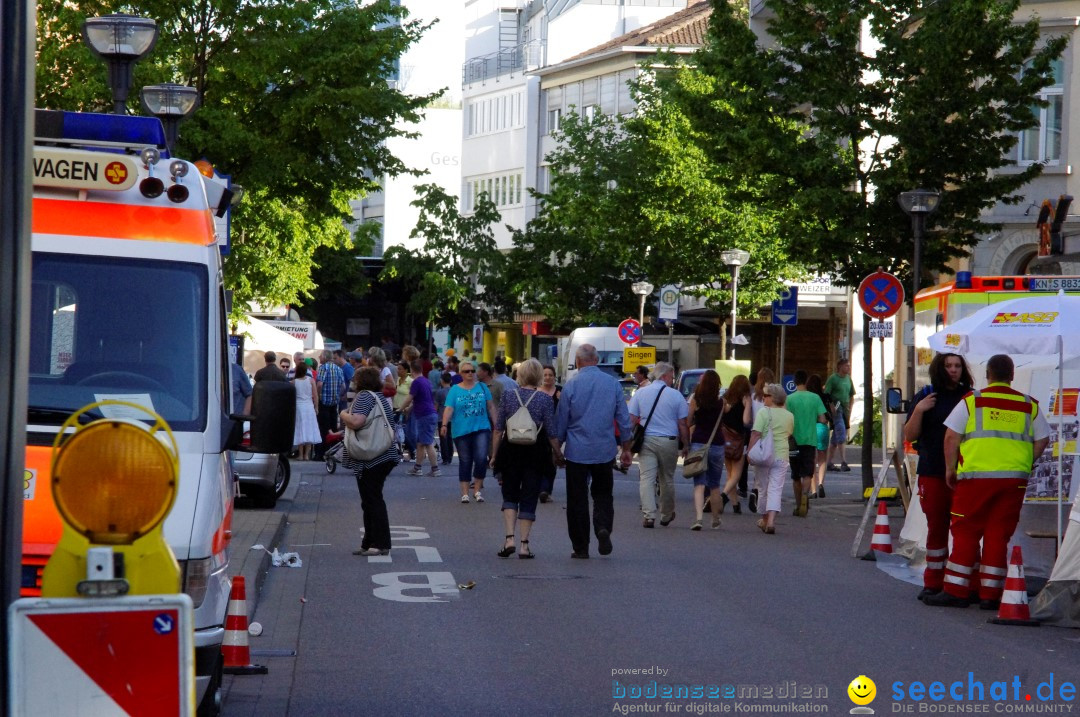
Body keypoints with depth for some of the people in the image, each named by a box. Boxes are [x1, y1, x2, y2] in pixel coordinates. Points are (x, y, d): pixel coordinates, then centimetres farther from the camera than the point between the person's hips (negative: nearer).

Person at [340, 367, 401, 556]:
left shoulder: (364, 396, -13)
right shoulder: (382, 397, 17)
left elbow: (356, 422, -26)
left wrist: (343, 414, -7)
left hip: (370, 459, -9)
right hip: (385, 456, 9)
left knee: (372, 500, -6)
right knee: (373, 500, 13)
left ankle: (380, 544, -7)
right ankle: (370, 542, 15)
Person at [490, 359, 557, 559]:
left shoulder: (508, 395, -1)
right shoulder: (545, 399, -6)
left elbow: (498, 429, 0)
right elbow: (551, 432, -5)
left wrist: (494, 454, 7)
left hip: (511, 452, 1)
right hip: (535, 453, -1)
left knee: (509, 495, 14)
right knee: (529, 499, 6)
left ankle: (509, 538, -3)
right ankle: (524, 545, 5)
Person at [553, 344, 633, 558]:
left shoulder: (571, 385, -6)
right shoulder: (613, 383, 1)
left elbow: (561, 420, 0)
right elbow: (624, 419, 5)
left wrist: (557, 449, 12)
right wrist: (626, 449, 14)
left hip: (577, 451, -2)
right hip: (604, 451, 2)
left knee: (577, 499, 5)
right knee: (603, 494, 14)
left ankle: (581, 547, 6)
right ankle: (603, 527, -13)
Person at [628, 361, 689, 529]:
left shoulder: (640, 393, 2)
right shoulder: (676, 395, -2)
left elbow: (631, 420, 1)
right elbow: (683, 424, -2)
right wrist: (685, 445, 8)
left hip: (646, 440, 0)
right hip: (669, 441, 0)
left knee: (647, 478, -3)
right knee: (667, 479, 14)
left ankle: (648, 515, -16)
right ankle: (667, 516, 27)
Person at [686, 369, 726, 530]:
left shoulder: (696, 399, -4)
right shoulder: (721, 402, -2)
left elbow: (688, 422, -1)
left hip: (698, 443, -2)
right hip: (717, 444, 2)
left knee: (699, 484, -6)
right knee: (715, 485, 16)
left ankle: (698, 518, -24)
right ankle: (716, 520, 25)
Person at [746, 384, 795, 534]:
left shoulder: (764, 412, -8)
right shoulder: (789, 416, 8)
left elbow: (756, 434, -13)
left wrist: (750, 451, -10)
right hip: (782, 456, 3)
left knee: (762, 488, 13)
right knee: (775, 489, -1)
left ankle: (765, 520, 24)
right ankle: (771, 521, -16)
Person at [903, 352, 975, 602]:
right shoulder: (925, 397, 7)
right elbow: (910, 436, 4)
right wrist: (918, 410, -11)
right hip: (933, 473, 0)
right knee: (936, 527, 5)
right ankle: (933, 583, 13)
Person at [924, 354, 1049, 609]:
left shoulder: (972, 400, 1)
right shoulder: (1029, 405, 10)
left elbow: (951, 436, -1)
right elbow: (1042, 440, 13)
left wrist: (950, 468, 9)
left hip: (976, 476, -3)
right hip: (1014, 478, 3)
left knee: (965, 533, 3)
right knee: (999, 535, 6)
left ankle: (956, 591, 2)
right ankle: (990, 594, 5)